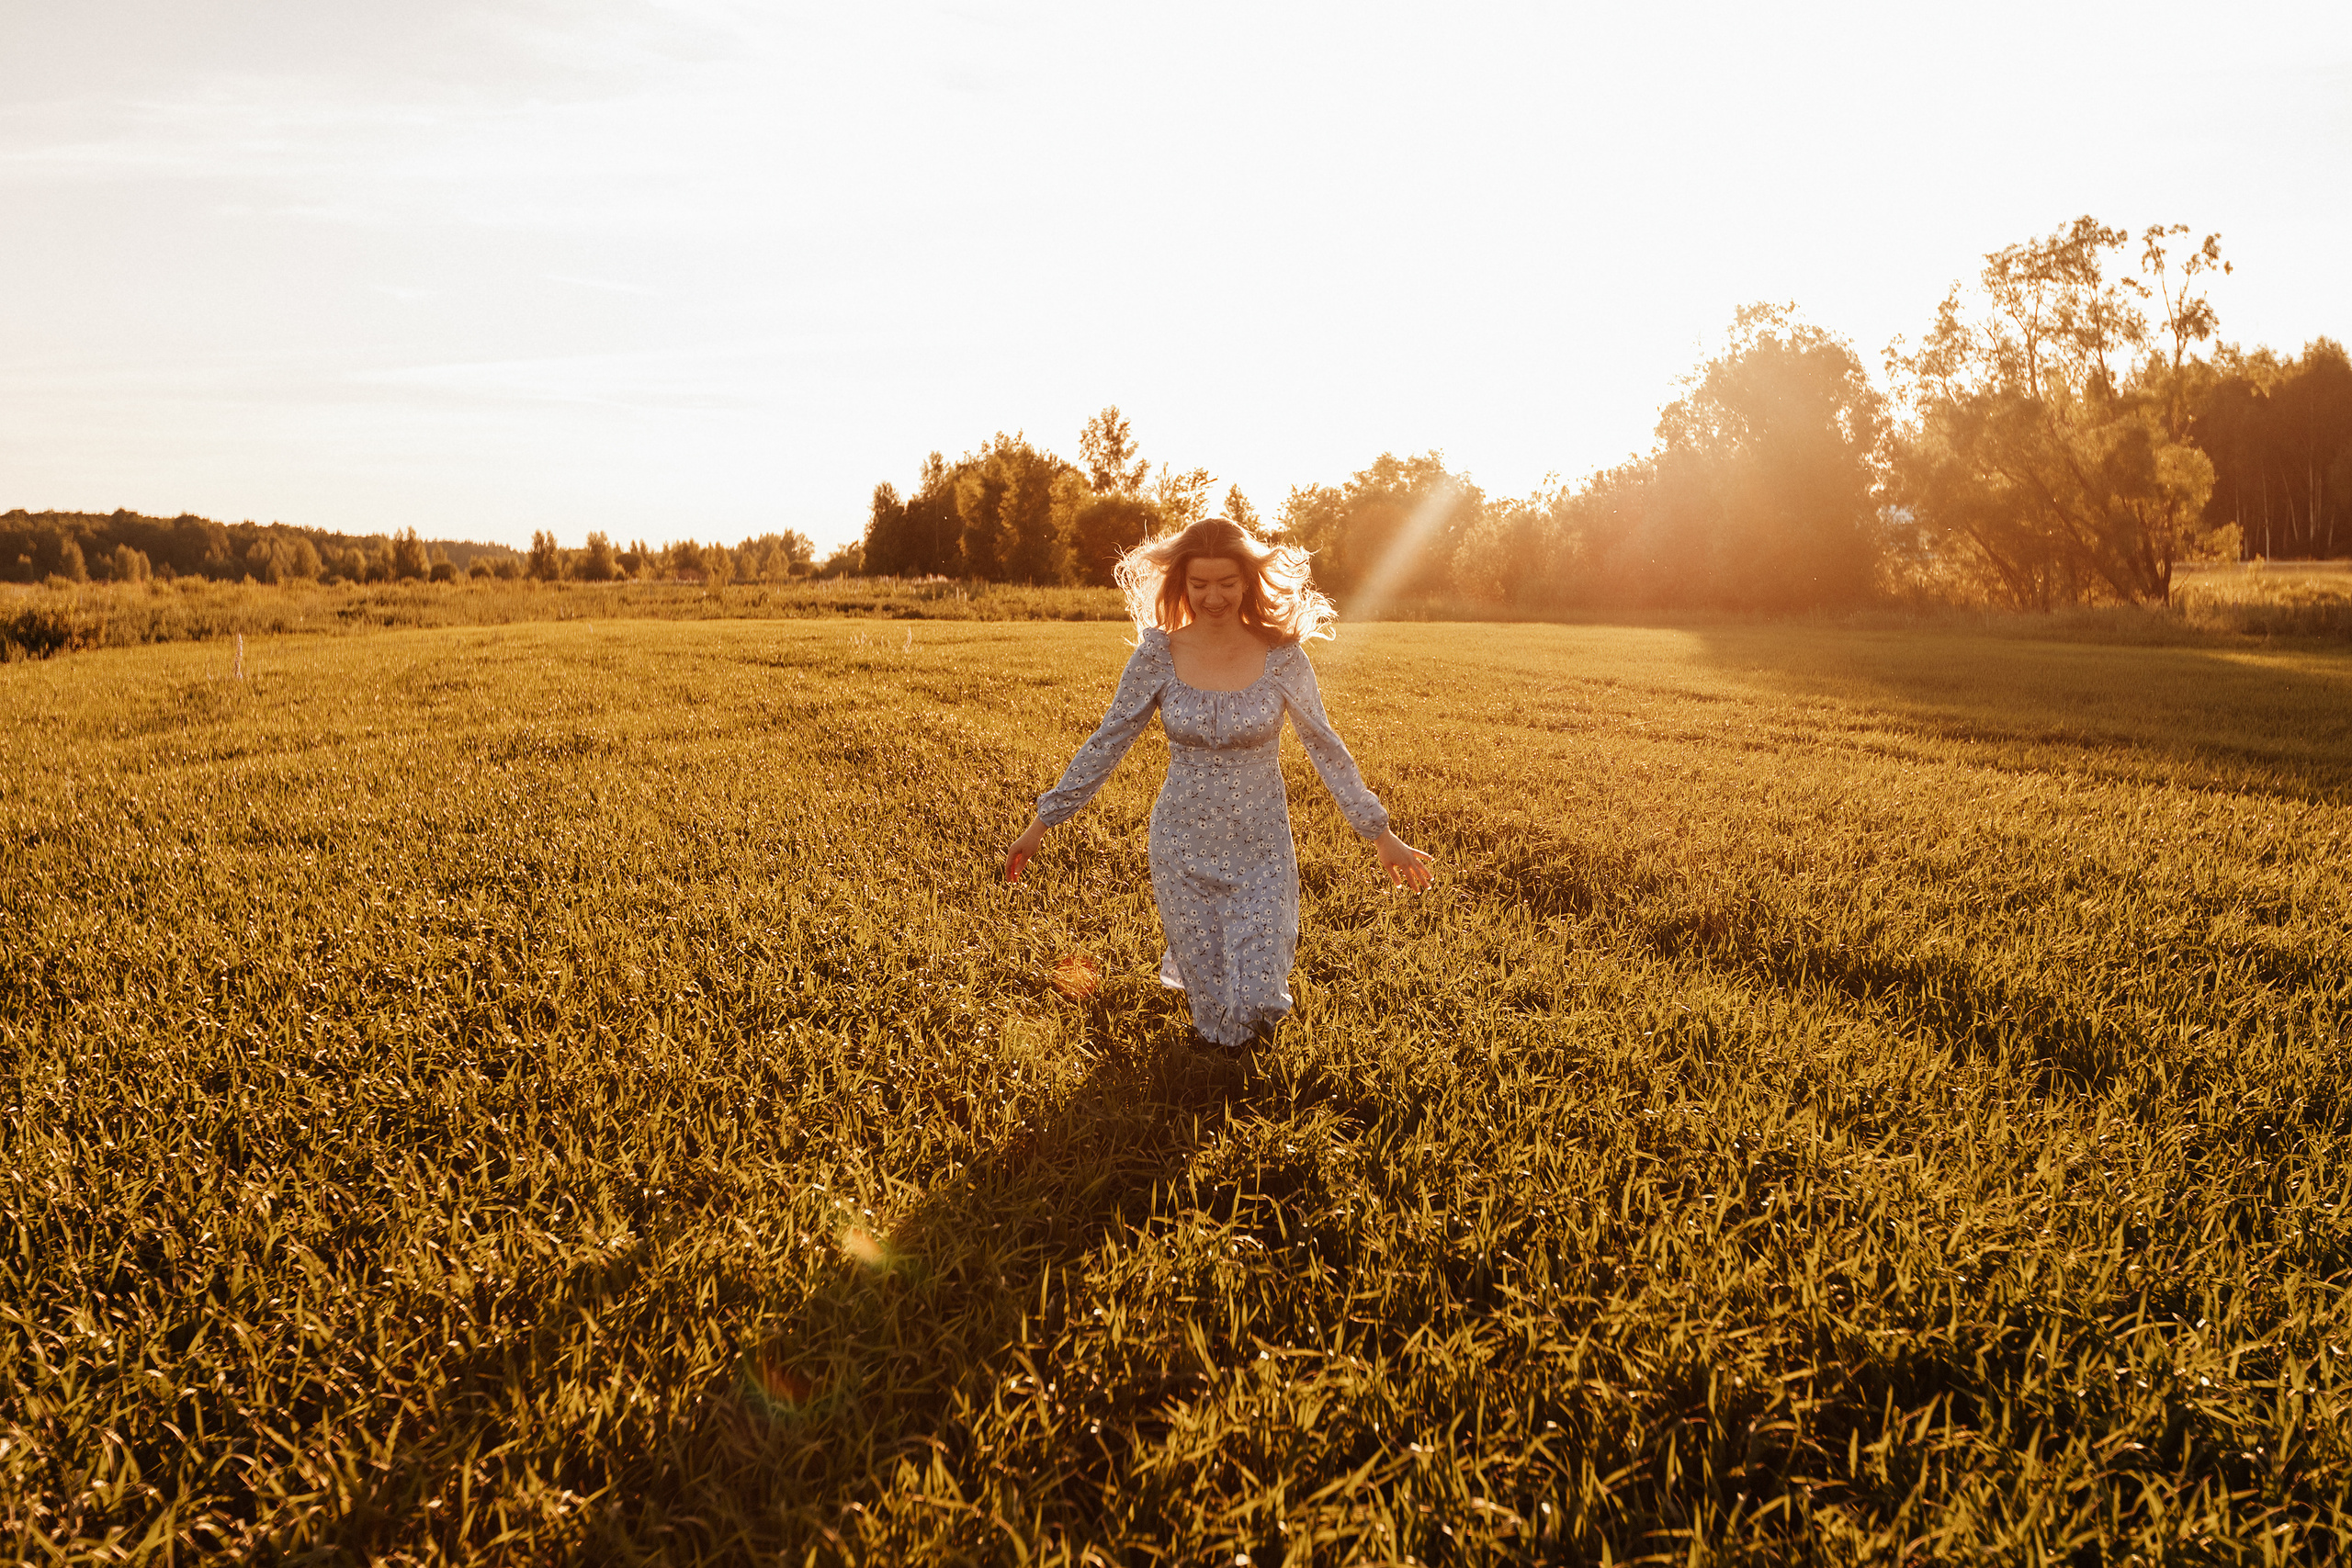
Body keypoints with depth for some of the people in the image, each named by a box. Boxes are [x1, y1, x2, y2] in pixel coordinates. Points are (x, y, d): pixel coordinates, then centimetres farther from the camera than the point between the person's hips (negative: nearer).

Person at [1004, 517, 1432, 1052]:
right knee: (1206, 987, 10)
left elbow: (1323, 746, -3)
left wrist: (1381, 834, 0)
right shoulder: (1158, 655, -9)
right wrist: (1041, 823, -1)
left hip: (1261, 847, 0)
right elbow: (1106, 744, -2)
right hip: (1184, 845, 0)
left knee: (1256, 996, 2)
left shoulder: (1281, 656, -11)